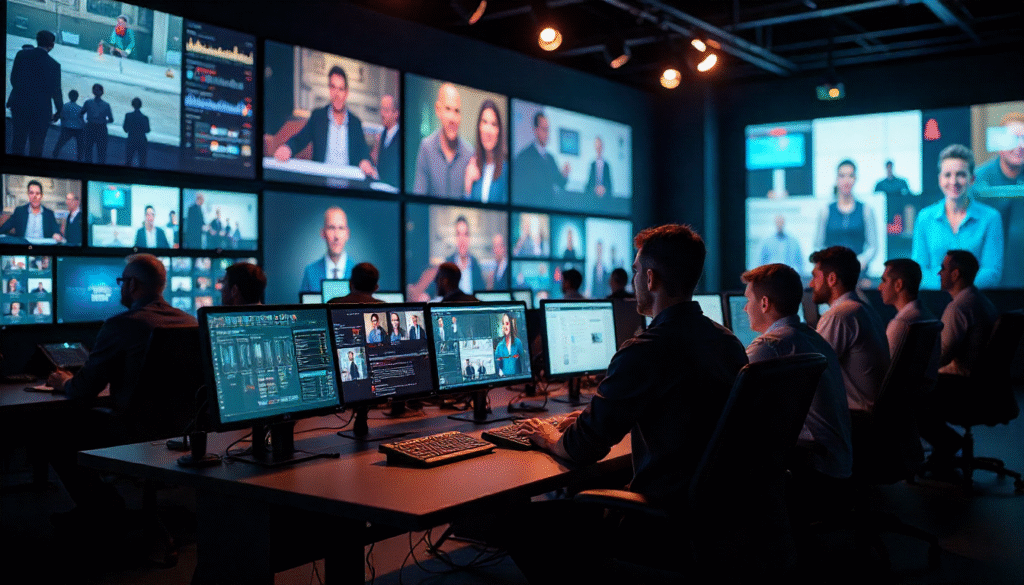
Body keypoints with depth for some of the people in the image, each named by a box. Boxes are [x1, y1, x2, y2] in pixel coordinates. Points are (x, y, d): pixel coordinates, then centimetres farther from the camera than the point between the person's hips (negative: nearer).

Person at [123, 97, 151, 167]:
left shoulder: (128, 115, -12)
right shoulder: (145, 118, -13)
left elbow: (126, 129, -4)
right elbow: (147, 131, -1)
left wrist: (122, 125, 16)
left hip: (131, 141, 0)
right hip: (142, 142, 0)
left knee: (128, 162, 13)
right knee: (142, 162, 9)